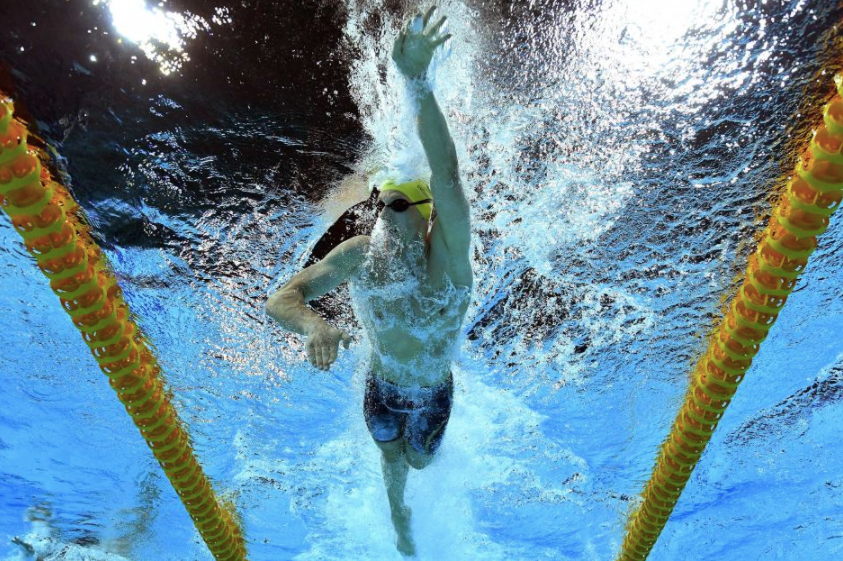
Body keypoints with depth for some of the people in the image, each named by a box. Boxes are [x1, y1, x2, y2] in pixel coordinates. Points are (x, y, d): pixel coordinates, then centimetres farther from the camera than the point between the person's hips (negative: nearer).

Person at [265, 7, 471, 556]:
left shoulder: (447, 254, -34)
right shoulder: (359, 254, -27)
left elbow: (446, 173, -52)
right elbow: (281, 299, -31)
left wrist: (419, 83, -65)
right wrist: (315, 325, -55)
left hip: (433, 391, -1)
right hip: (382, 387, 1)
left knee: (419, 460, 26)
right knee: (391, 456, 27)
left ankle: (418, 440, 66)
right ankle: (399, 515, 63)